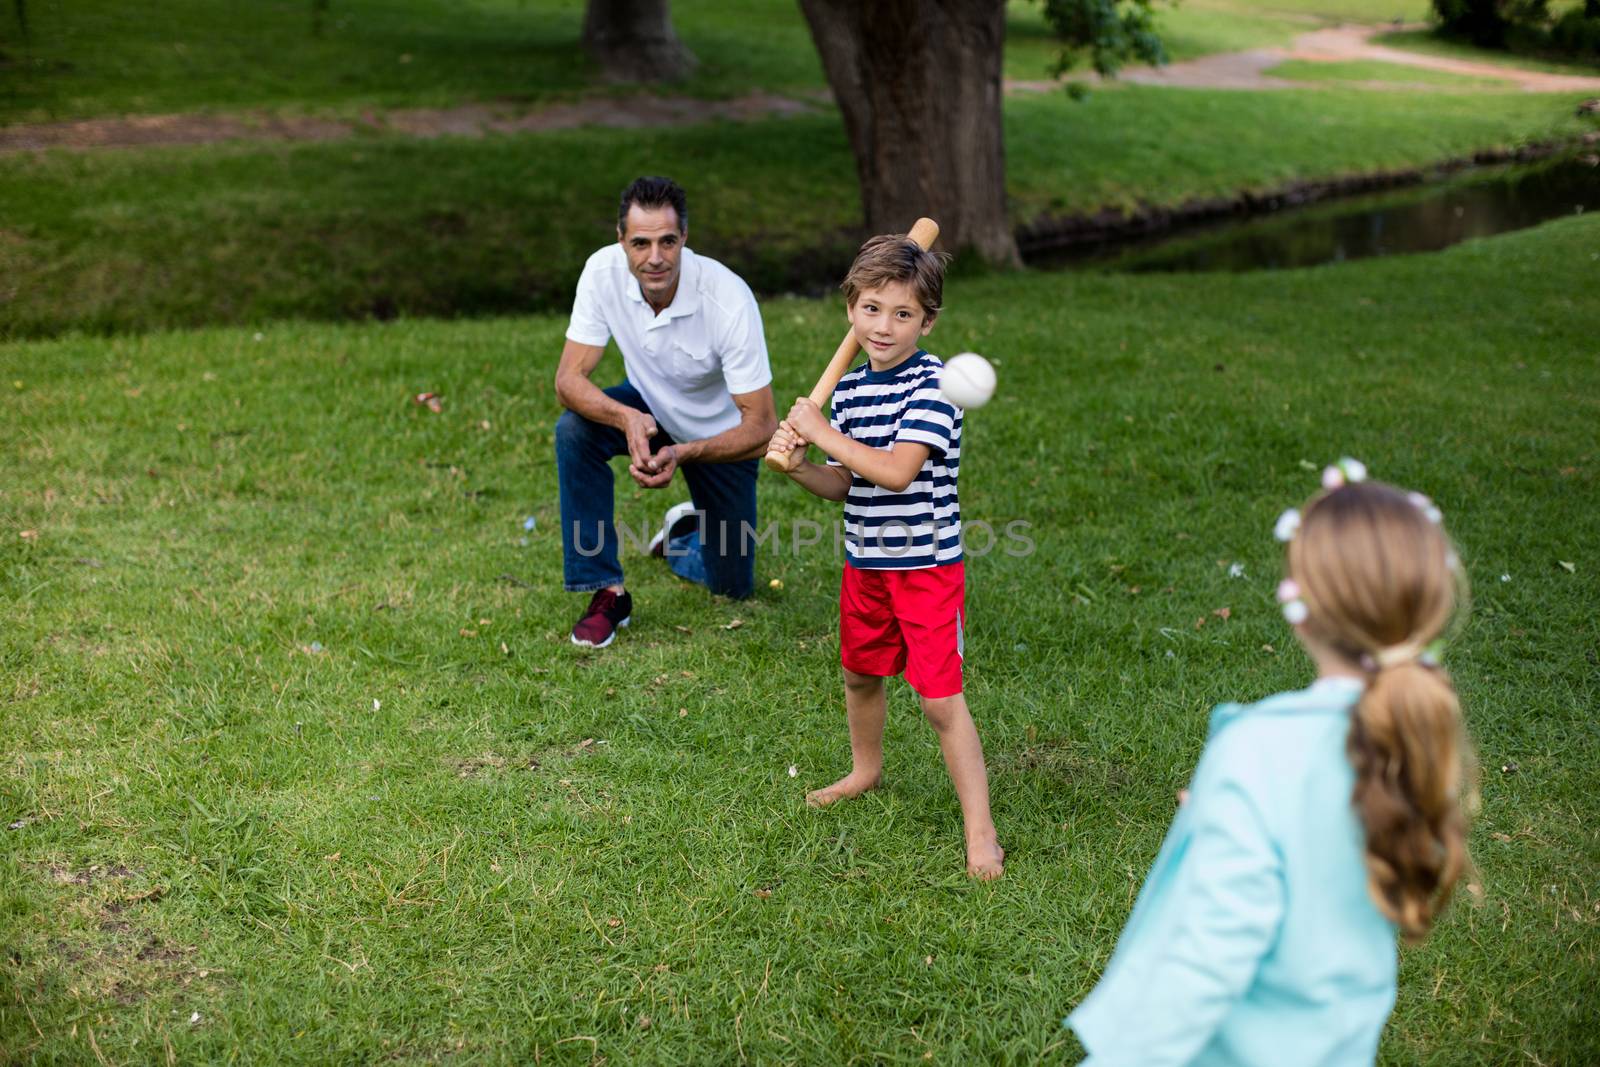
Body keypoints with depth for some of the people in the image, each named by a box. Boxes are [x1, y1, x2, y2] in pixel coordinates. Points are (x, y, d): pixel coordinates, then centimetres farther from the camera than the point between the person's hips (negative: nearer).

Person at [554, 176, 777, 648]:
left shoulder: (729, 299, -35)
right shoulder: (604, 271, -27)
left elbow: (760, 426, -32)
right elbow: (569, 378, -25)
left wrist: (682, 455, -48)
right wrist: (627, 418, -46)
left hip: (719, 434, -2)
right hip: (649, 406, 2)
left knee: (730, 586, 4)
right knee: (573, 430, -31)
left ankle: (687, 533, 40)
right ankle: (608, 591, -18)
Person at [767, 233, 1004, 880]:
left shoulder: (932, 385, -18)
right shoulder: (848, 388, 4)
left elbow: (896, 471, -29)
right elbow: (843, 484, 8)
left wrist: (823, 433, -22)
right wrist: (797, 463, -11)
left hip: (927, 565, -7)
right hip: (865, 564, 7)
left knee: (941, 699, -8)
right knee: (861, 674, 24)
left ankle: (980, 830, 1)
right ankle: (866, 771, 50)